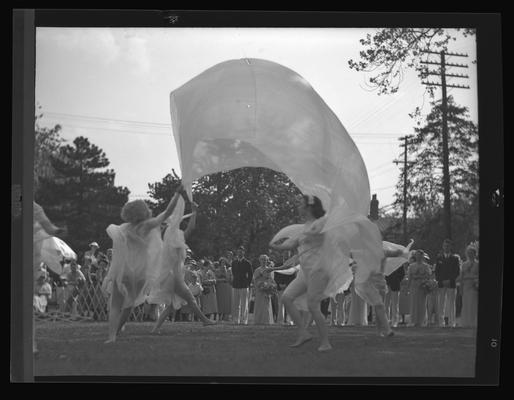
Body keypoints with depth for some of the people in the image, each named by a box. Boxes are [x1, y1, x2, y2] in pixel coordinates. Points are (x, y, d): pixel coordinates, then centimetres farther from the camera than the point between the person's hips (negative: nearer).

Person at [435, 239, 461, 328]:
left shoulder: (455, 258, 7)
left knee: (451, 303, -2)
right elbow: (437, 271, 10)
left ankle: (451, 323, 1)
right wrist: (442, 281, -3)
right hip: (441, 284, 1)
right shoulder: (439, 258, 11)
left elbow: (457, 272, 4)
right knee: (440, 304, -3)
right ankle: (441, 323, -1)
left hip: (451, 284, -1)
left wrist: (449, 280, -6)